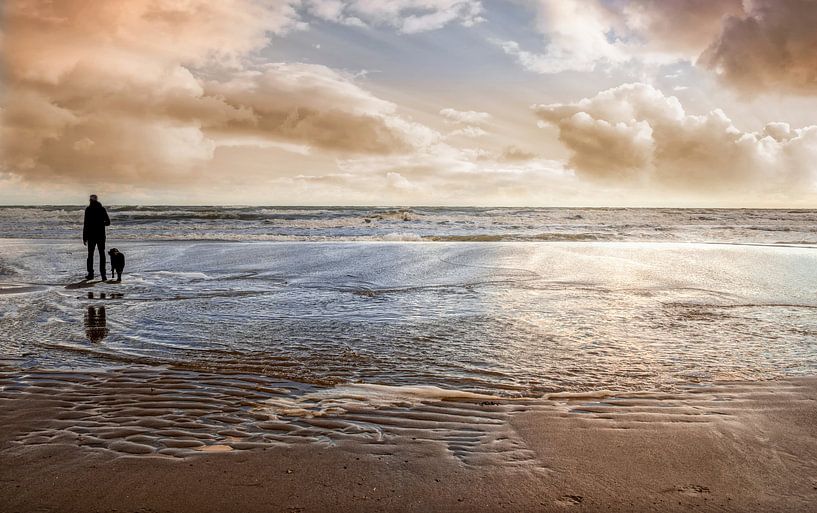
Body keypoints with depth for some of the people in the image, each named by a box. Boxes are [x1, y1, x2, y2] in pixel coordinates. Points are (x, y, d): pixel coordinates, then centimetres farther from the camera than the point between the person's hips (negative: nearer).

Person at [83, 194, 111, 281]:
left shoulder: (88, 209, -5)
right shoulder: (102, 209, 3)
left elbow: (86, 224, -9)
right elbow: (108, 222, 7)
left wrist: (84, 237, -5)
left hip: (91, 235, -2)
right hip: (101, 235, 2)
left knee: (90, 254, 9)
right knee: (102, 255, 4)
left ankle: (90, 274, 8)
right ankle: (103, 274, -3)